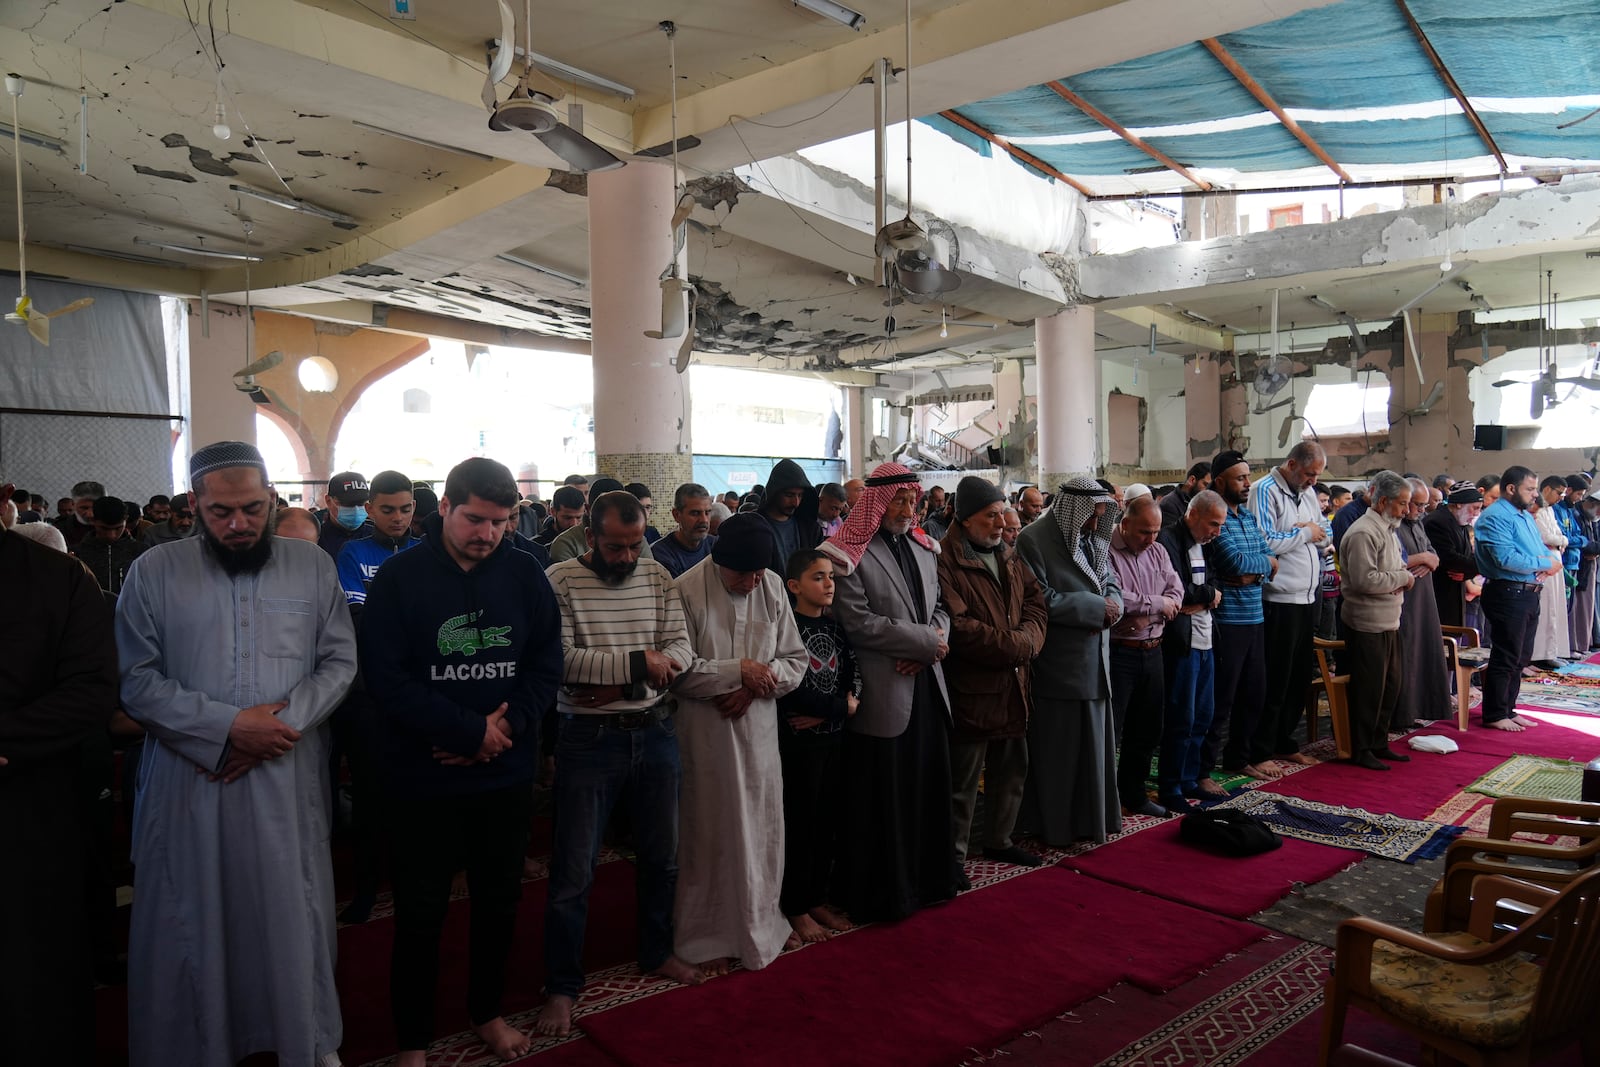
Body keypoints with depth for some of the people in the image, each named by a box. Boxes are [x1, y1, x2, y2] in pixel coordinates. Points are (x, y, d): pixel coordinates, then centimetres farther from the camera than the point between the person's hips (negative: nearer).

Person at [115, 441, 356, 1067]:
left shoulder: (313, 566, 2)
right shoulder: (153, 573, 0)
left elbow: (340, 662, 2)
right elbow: (137, 680, -5)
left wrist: (288, 715, -14)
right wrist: (228, 725, -15)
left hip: (289, 780, 1)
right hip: (190, 782, 0)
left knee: (294, 915, 11)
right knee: (193, 921, 10)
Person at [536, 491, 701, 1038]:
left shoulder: (658, 576, 3)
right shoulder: (560, 581, -9)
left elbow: (680, 651, -1)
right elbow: (561, 660, -19)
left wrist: (621, 685, -16)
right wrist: (637, 662, -19)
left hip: (656, 732, 5)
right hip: (589, 739, -4)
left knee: (662, 855, 18)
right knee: (574, 871, 6)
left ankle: (657, 952, 40)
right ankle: (561, 986, 24)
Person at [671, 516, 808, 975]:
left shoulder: (773, 587, -2)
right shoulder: (687, 591, -14)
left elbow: (795, 660, 2)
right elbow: (678, 671, -15)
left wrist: (755, 685, -14)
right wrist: (739, 669, -17)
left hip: (759, 726, 4)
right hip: (706, 731, -4)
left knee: (762, 826, 13)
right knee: (712, 830, 7)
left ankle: (762, 921, 34)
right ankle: (708, 934, 25)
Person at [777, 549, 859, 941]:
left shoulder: (835, 627, 8)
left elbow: (854, 676, 3)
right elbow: (791, 690, -20)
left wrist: (825, 715, -14)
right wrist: (842, 707, -12)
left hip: (832, 737, 6)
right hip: (798, 741, -6)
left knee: (829, 821, 12)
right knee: (800, 823, 3)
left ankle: (817, 899, 27)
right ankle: (796, 908, 17)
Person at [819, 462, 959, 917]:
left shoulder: (923, 546, 13)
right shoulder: (850, 553, -9)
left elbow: (940, 607, 16)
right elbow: (858, 623, -17)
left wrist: (932, 642, -7)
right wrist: (925, 641, -13)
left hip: (927, 687, 6)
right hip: (883, 692, -6)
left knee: (929, 786, 13)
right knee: (883, 797, 4)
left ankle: (929, 876, 32)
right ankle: (882, 892, 21)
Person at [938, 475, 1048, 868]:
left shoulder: (1007, 555, 13)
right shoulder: (945, 560, -16)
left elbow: (1035, 599, 11)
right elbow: (958, 626, -23)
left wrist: (1028, 638, -10)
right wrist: (1016, 646, -16)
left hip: (1014, 684, 8)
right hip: (971, 688, -8)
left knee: (1012, 770, 20)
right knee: (963, 780, 3)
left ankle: (1000, 841, 37)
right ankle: (954, 855, 18)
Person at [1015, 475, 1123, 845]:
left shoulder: (1094, 538, 10)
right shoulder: (1034, 540, -13)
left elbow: (1112, 584, 16)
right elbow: (1041, 599, -20)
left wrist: (1110, 606, -8)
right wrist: (1095, 607, -16)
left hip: (1095, 661, 7)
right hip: (1057, 665, -7)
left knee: (1095, 742, 15)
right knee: (1058, 748, 4)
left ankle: (1092, 816, 30)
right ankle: (1057, 825, 17)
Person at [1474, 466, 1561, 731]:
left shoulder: (1526, 516, 18)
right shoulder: (1495, 517, -14)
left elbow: (1544, 549, 19)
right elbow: (1506, 559, -24)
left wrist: (1554, 558, -5)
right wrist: (1545, 564, -13)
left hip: (1529, 595, 10)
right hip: (1507, 594, -10)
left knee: (1520, 659, 16)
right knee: (1505, 658, -3)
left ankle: (1507, 709, 26)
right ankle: (1494, 715, 6)